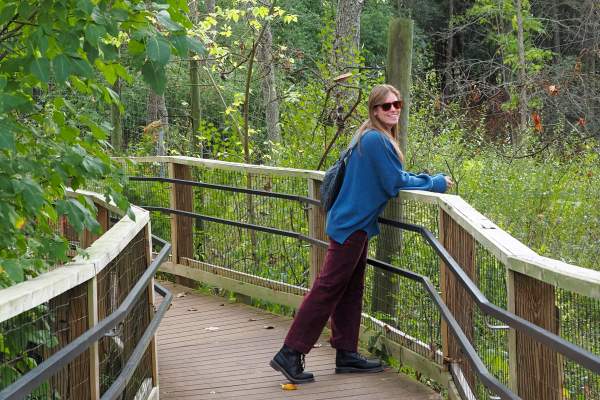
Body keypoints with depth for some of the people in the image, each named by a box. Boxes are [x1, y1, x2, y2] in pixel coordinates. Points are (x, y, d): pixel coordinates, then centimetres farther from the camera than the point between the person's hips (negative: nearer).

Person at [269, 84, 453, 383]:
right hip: (352, 225, -10)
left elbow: (390, 178, 21)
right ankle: (290, 354, -5)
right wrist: (434, 183, -6)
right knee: (328, 288, -8)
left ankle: (346, 354, 21)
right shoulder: (376, 139, -18)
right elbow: (395, 183, -17)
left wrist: (424, 180, 12)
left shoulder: (372, 137, 12)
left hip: (355, 224, 10)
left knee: (351, 290, 14)